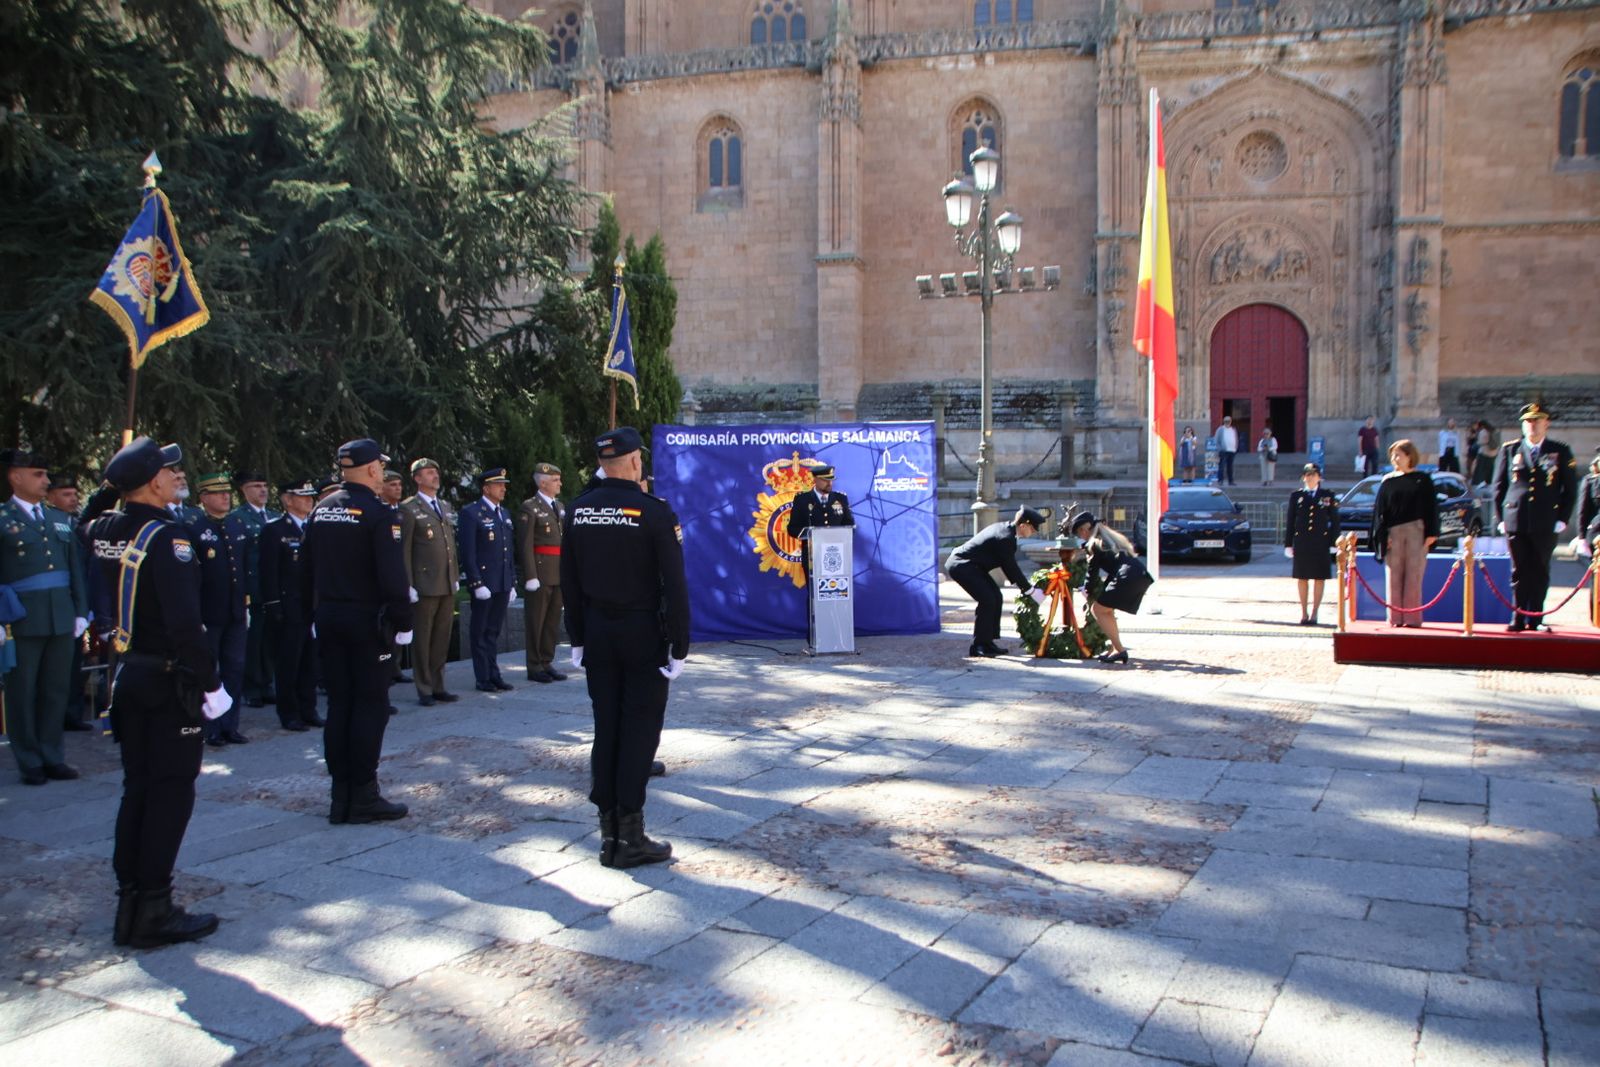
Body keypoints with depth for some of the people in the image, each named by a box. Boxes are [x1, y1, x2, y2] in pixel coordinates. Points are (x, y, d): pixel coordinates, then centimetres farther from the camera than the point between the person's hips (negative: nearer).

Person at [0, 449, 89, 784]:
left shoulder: (61, 519, 14)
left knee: (56, 691, 9)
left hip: (62, 619, 5)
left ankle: (53, 758, 19)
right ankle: (30, 764, 13)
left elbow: (77, 569, 13)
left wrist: (81, 612, 9)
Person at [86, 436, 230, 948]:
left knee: (137, 786, 15)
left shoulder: (104, 531, 3)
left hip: (129, 672, 8)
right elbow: (184, 621, -25)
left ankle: (129, 902, 21)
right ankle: (152, 910, 4)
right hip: (170, 679, -8)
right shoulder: (167, 536, -20)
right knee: (171, 790, 0)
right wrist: (209, 680, -18)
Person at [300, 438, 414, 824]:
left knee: (338, 704, 10)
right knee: (371, 705, 0)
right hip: (366, 619, -7)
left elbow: (305, 568, 12)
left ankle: (340, 796, 14)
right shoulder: (379, 513, -13)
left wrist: (312, 614, 17)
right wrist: (402, 622, -11)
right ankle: (363, 796, 1)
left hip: (328, 618, 7)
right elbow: (392, 574, -18)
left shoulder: (321, 510, 9)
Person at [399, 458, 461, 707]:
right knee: (422, 639, 2)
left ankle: (438, 687, 19)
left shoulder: (446, 507, 15)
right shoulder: (409, 508, -5)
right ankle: (424, 691, 9)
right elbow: (404, 549, -8)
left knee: (442, 638, 11)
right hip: (424, 585, -6)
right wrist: (408, 585, -12)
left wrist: (456, 575, 14)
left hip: (448, 584, 6)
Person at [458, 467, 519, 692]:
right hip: (483, 584, -7)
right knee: (479, 632, 4)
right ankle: (483, 678, 10)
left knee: (494, 631, 13)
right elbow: (467, 553, -12)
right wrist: (477, 584, -17)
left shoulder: (504, 514, 15)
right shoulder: (471, 513, -8)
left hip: (503, 584, 7)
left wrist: (512, 583, 15)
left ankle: (494, 675, 20)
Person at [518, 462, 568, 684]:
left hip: (559, 574, 7)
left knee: (553, 620, 11)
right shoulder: (529, 508, -7)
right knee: (536, 622, 1)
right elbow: (525, 546, -12)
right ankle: (534, 667, 8)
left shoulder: (559, 506, 16)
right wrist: (530, 576, -18)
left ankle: (547, 663, 19)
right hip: (540, 573, -7)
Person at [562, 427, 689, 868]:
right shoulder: (654, 512, -14)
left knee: (606, 729, 11)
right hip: (643, 635, -5)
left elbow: (569, 581, 7)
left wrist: (578, 639, 14)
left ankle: (609, 834, 16)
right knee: (639, 732, 2)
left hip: (598, 634, 5)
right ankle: (630, 836, 4)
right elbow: (674, 584, -15)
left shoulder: (578, 510, 2)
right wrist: (679, 646, -9)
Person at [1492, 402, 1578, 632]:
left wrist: (1562, 518, -1)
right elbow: (1498, 486, 9)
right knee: (1519, 572, 2)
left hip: (1546, 525, 0)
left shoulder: (1560, 451, 6)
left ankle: (1535, 619, 13)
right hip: (1515, 524, 0)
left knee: (1540, 573, 5)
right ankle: (1518, 619, 7)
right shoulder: (1509, 449, 7)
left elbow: (1570, 488, 7)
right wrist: (1500, 518, 3)